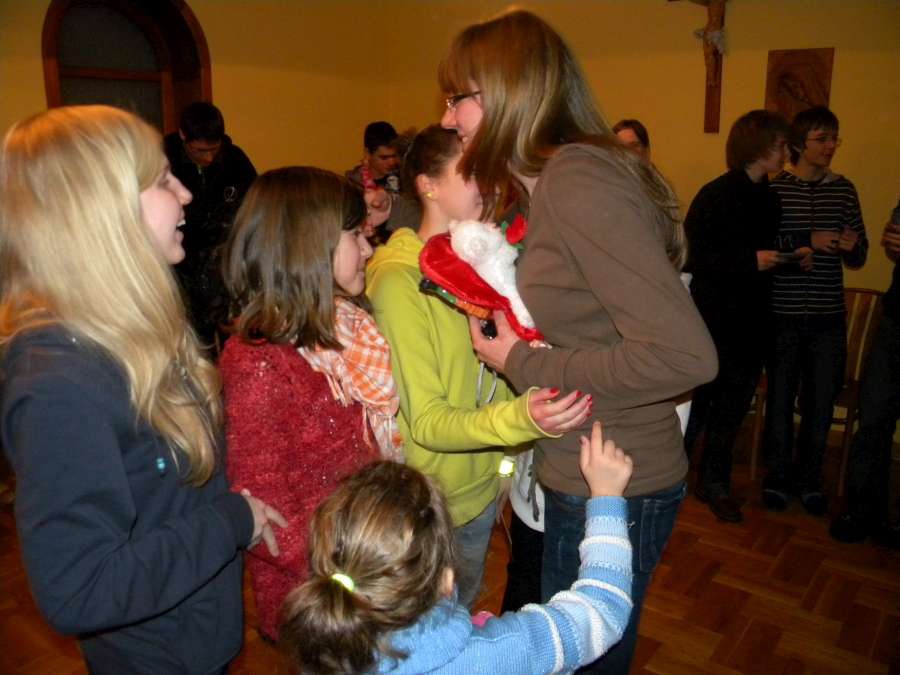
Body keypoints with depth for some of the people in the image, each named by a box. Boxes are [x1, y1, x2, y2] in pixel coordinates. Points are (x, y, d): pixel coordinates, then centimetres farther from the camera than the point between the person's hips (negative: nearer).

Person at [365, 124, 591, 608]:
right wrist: (519, 420, -40)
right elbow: (426, 422, -25)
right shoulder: (399, 282, -22)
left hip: (483, 487, 7)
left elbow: (493, 371, 7)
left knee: (460, 613, 27)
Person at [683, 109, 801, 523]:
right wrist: (750, 260, -23)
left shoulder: (769, 199, 11)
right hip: (712, 318, -7)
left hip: (751, 320, 7)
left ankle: (715, 483, 27)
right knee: (694, 405, 0)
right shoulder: (715, 195, -11)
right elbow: (692, 256, -18)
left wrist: (792, 257, 2)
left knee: (733, 409, 12)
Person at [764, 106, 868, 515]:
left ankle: (809, 478, 26)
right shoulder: (773, 188, -3)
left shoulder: (844, 190, 8)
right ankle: (777, 475, 26)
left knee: (821, 402, 7)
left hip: (828, 316, 3)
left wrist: (852, 246, -11)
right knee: (780, 398, 7)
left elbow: (858, 258, 11)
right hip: (783, 313, -2)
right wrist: (807, 241, -19)